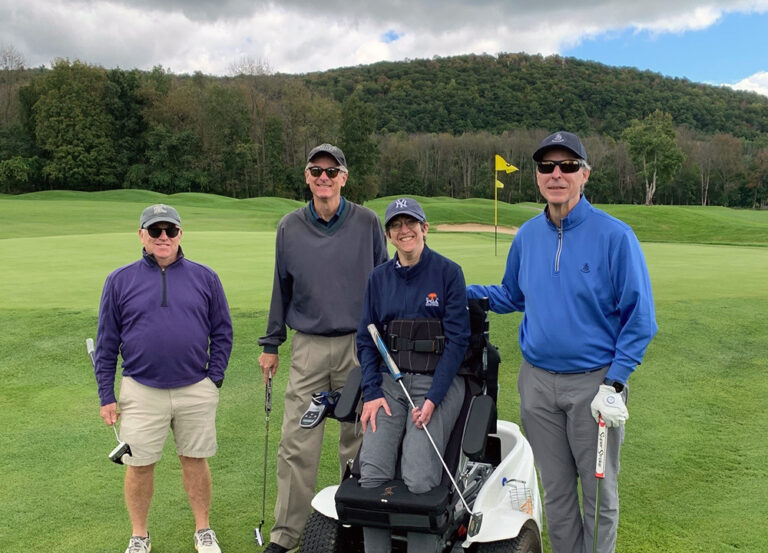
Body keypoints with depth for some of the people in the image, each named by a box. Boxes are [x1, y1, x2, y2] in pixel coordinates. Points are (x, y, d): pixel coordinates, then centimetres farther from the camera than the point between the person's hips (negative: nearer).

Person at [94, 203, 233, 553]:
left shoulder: (204, 278, 2)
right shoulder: (120, 281, 1)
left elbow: (222, 331, 7)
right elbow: (106, 343, 4)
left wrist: (214, 378, 0)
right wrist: (106, 395, 2)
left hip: (195, 390, 0)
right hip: (141, 392, 0)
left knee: (195, 460, 11)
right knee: (139, 466, 8)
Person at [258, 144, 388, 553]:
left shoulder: (367, 223, -1)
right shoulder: (290, 227, 4)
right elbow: (281, 288, 11)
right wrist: (270, 344, 12)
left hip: (359, 346, -1)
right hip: (308, 348, 1)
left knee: (357, 440, 10)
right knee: (297, 445, 1)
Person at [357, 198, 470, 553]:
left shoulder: (448, 272, -2)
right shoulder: (379, 278, 10)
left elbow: (457, 340, -5)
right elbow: (366, 339, 11)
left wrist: (433, 399, -12)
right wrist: (372, 393, -2)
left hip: (438, 381, -3)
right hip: (389, 380, 3)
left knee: (419, 479, -21)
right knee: (372, 474, -16)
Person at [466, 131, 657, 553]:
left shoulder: (614, 236, -11)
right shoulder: (527, 236, 3)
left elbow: (640, 317, -8)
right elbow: (512, 296, 18)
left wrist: (615, 383, -14)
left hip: (594, 383, -4)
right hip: (536, 381, 4)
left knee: (599, 492, 11)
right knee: (556, 491, 17)